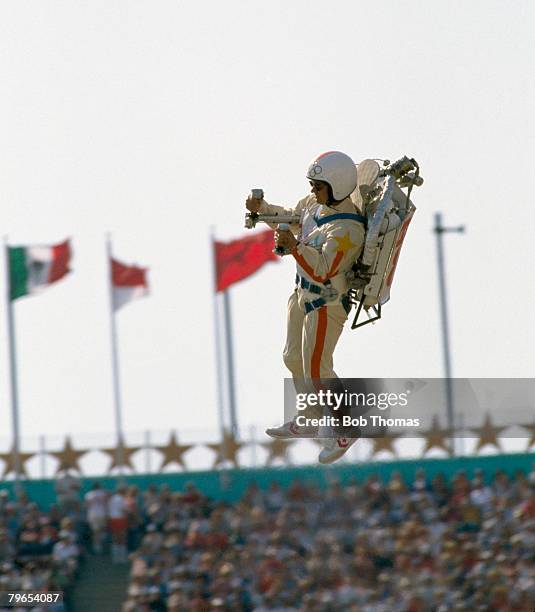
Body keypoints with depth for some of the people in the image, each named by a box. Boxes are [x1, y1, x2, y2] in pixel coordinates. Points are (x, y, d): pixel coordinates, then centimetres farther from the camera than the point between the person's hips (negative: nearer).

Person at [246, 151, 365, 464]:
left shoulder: (348, 229, -29)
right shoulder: (317, 203, -3)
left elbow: (322, 270, -35)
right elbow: (292, 217, 16)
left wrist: (294, 246, -45)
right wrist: (261, 208, 1)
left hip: (327, 305, -9)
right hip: (304, 294, 9)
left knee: (317, 372, -2)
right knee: (294, 359, 21)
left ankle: (345, 430, 14)